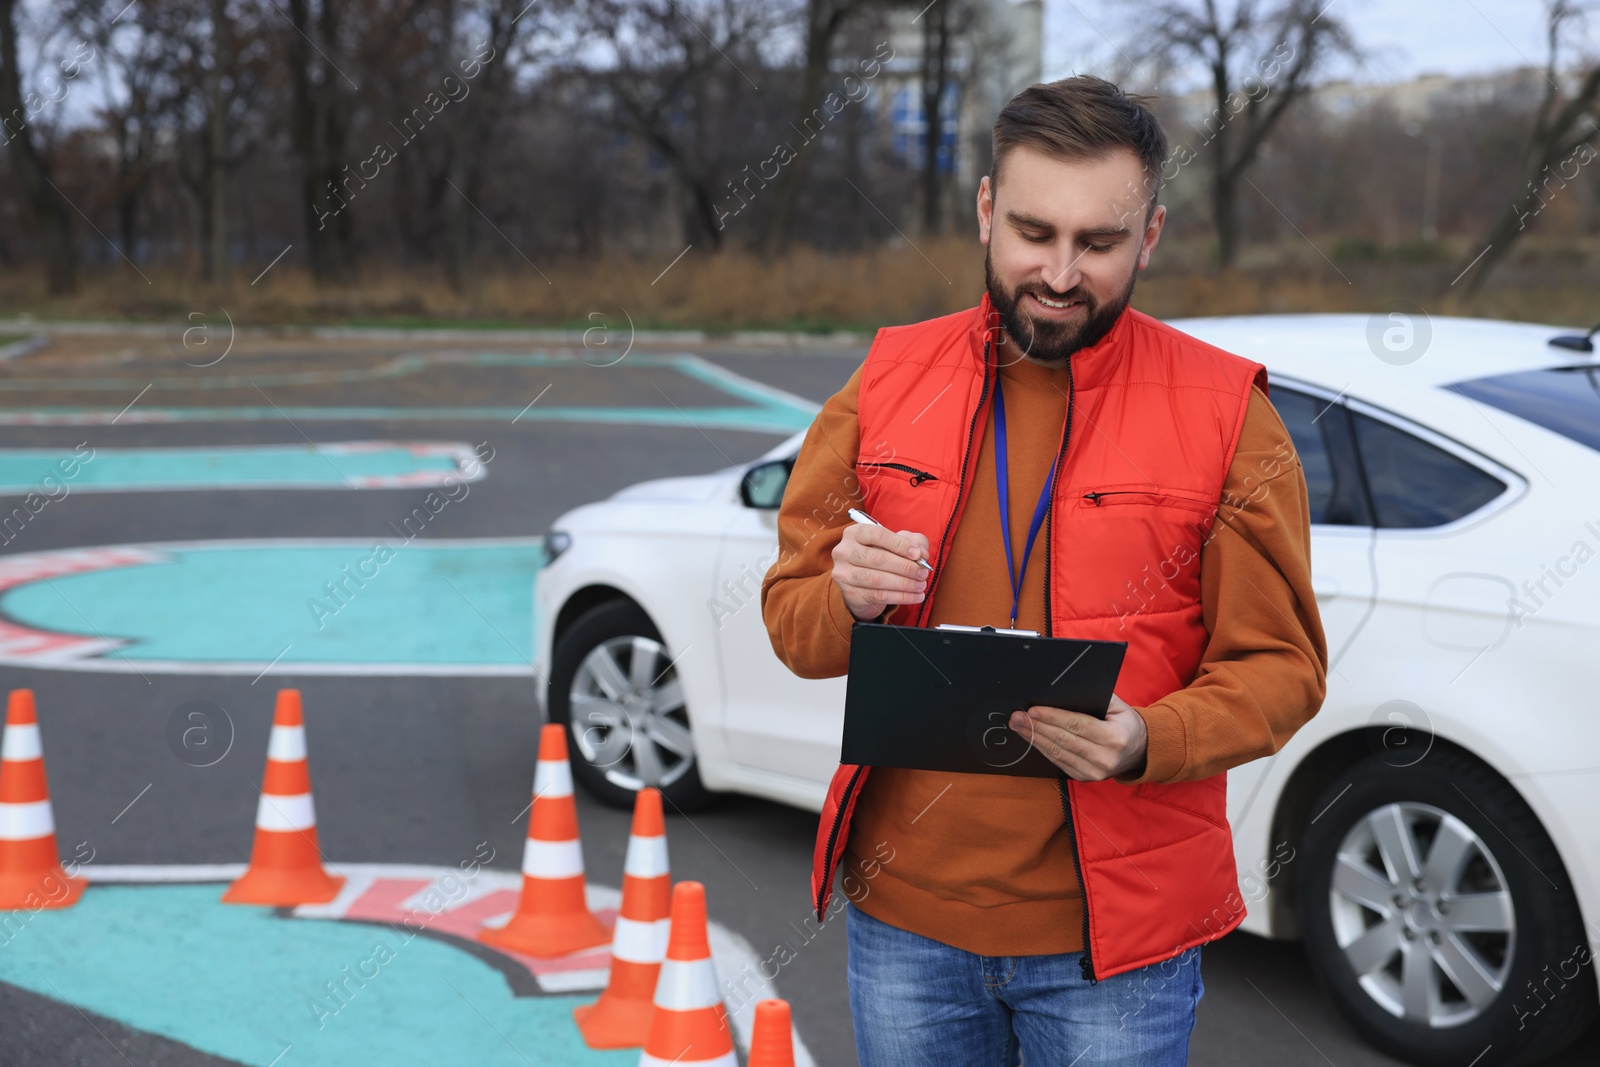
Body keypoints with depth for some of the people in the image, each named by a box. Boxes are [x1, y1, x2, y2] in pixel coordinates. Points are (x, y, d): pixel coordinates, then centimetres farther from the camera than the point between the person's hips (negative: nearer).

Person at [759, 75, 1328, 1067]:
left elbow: (1279, 668, -4)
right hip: (903, 913, 3)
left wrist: (1144, 743, -23)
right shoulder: (891, 379, 4)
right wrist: (847, 603, -16)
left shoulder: (1225, 410, -4)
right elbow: (791, 617, 8)